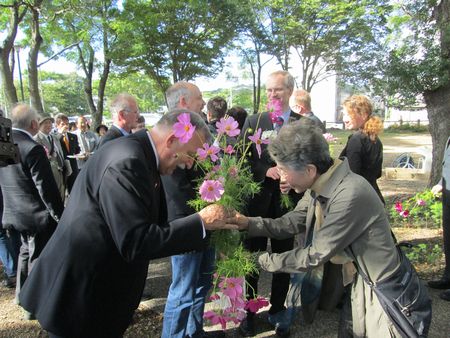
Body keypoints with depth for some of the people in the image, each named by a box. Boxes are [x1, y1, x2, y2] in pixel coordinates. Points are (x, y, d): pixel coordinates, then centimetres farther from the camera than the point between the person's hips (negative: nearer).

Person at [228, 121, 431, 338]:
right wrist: (248, 223, -11)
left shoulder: (350, 196, -33)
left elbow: (315, 256, -27)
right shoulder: (318, 187, -6)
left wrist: (264, 261, -17)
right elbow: (291, 223, 1)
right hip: (359, 280, 7)